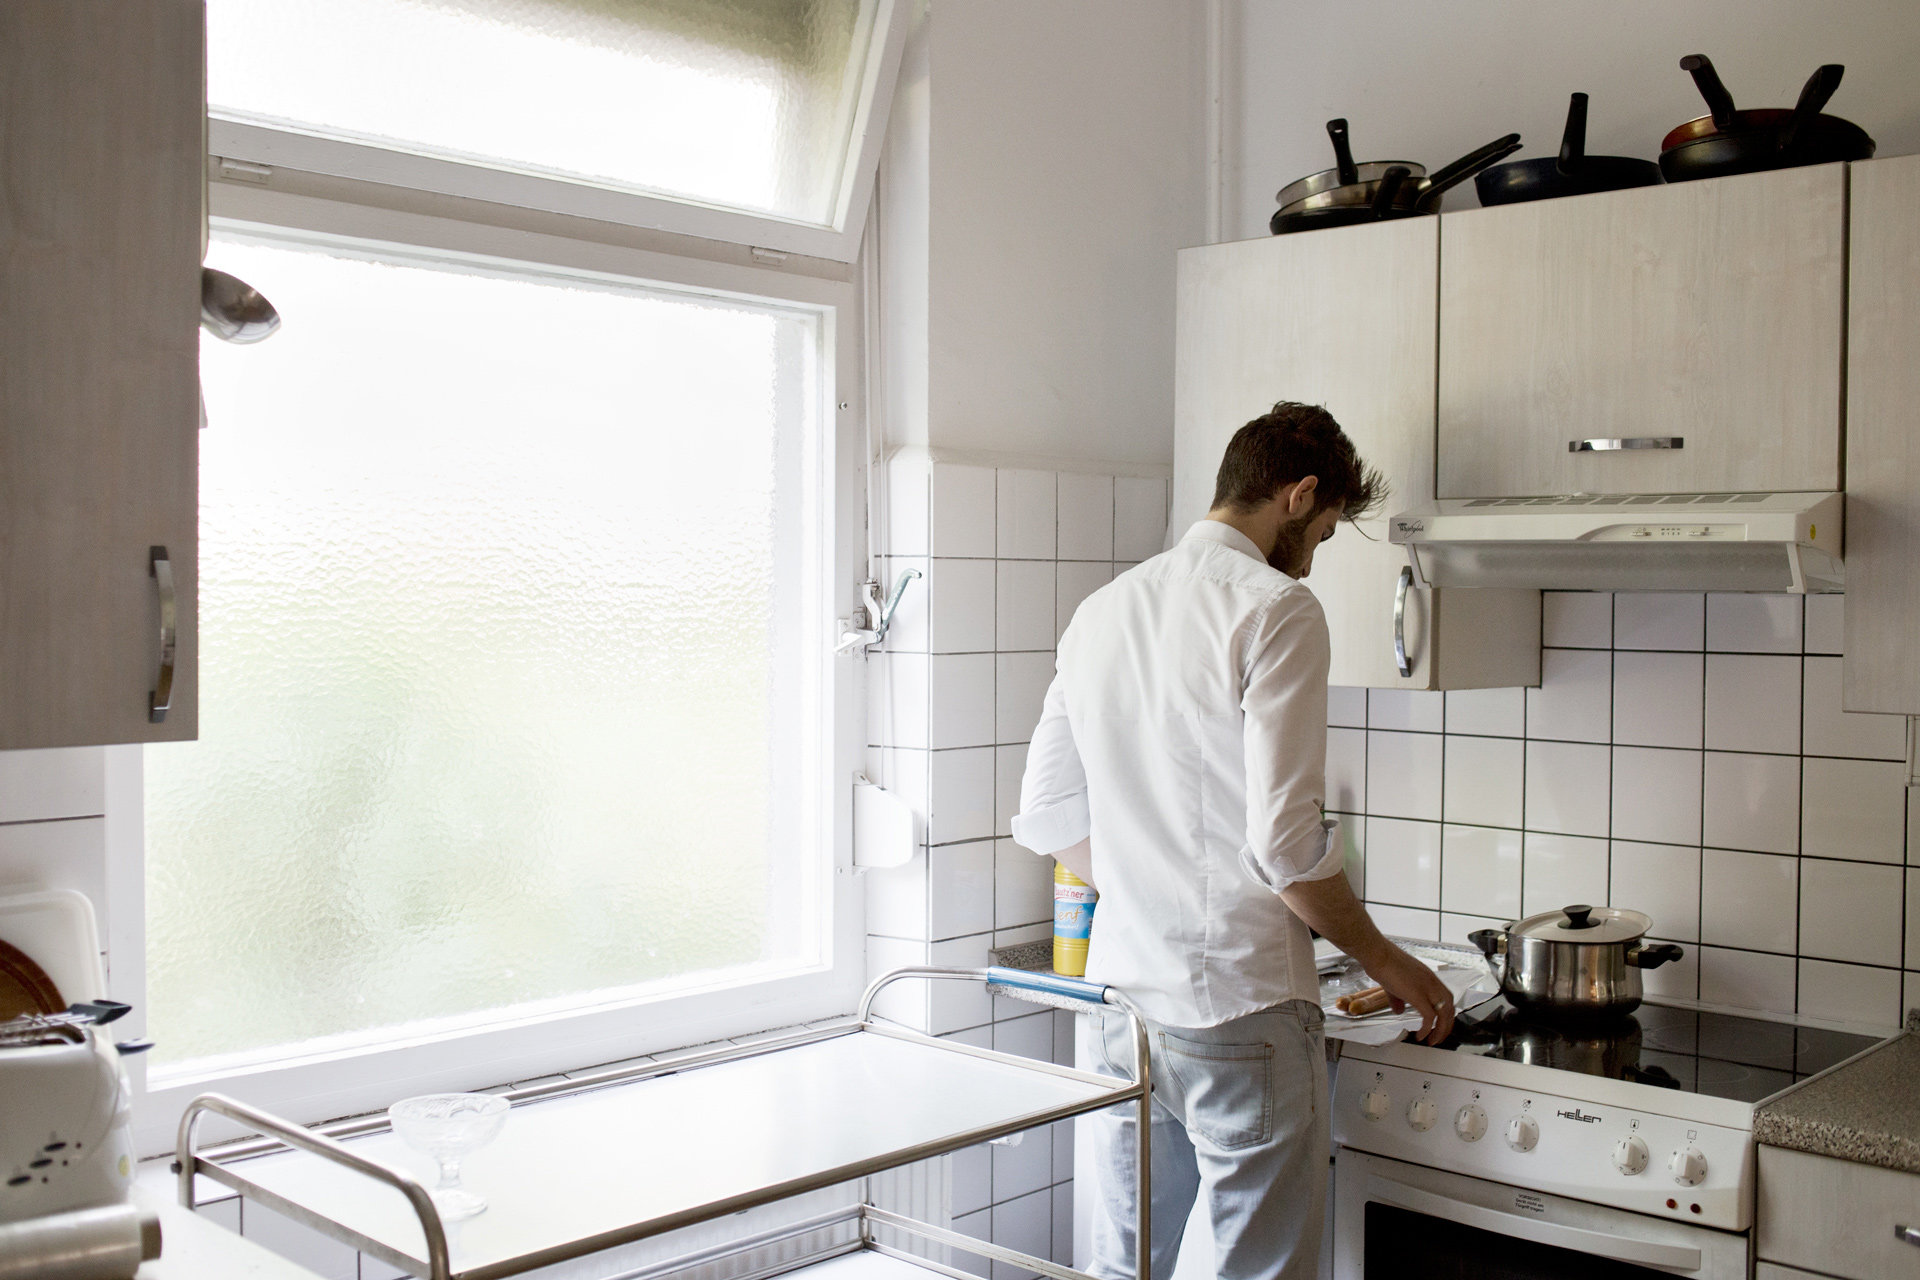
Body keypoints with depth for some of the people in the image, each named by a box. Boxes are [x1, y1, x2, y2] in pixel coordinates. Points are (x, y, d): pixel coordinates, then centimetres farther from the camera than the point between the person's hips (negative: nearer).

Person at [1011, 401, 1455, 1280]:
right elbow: (1285, 841, -18)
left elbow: (1046, 821, 14)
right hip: (1239, 1011, -7)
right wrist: (1384, 961, -3)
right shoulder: (1277, 608, -12)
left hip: (1117, 1001, 7)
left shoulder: (1100, 612, 11)